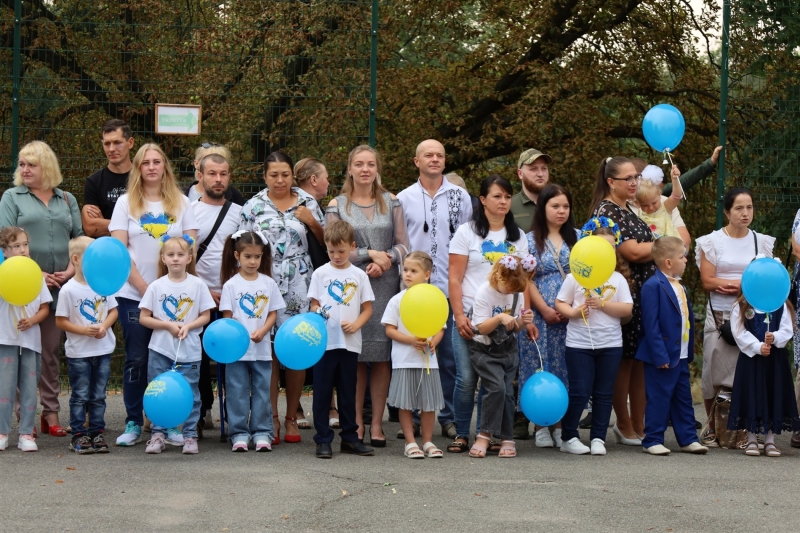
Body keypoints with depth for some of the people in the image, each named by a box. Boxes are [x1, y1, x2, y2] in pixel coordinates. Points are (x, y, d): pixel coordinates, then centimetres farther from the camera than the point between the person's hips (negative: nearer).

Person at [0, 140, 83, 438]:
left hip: (59, 286, 3)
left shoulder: (67, 200, 14)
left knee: (52, 349, 6)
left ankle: (51, 413, 10)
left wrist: (72, 269, -5)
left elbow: (79, 239, 12)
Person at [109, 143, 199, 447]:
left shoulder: (181, 203, 7)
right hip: (133, 294, -1)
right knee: (136, 359, 1)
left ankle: (169, 423, 9)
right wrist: (144, 287, -11)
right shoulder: (126, 203, 3)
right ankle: (133, 424, 8)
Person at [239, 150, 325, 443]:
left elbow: (326, 241, 13)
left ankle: (292, 416, 12)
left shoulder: (307, 202, 9)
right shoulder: (253, 207, 6)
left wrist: (311, 221, -5)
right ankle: (271, 417, 3)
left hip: (299, 286, 1)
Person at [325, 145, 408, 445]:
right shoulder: (337, 206, 5)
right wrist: (370, 254, -9)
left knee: (383, 355, -1)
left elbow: (402, 245, 7)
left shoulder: (391, 202, 11)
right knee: (355, 357, -2)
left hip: (385, 286, 1)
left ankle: (377, 423, 6)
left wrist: (385, 260, -11)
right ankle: (356, 423, 7)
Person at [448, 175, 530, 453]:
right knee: (467, 378, -7)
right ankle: (461, 434, 4)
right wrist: (459, 316, -10)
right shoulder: (467, 232, 3)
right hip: (471, 317, -3)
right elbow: (455, 279, -1)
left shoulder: (518, 237, 13)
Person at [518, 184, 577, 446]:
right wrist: (545, 310, -11)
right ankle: (541, 427, 4)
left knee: (567, 368, 1)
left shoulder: (577, 238, 12)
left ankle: (561, 426, 7)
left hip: (572, 316, 2)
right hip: (540, 316, -2)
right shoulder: (530, 240, 4)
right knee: (540, 367, -2)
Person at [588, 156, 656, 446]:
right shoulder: (605, 211, -10)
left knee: (642, 360, 8)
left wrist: (648, 249, 2)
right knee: (624, 361, -1)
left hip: (644, 293, 9)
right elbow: (632, 252, -17)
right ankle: (625, 427, 8)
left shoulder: (628, 209, 18)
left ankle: (639, 426, 13)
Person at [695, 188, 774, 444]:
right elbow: (707, 281, -5)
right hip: (720, 316, -1)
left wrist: (728, 285, -10)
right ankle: (712, 427, 11)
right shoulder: (712, 241, 3)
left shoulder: (762, 242, 10)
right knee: (716, 370, -2)